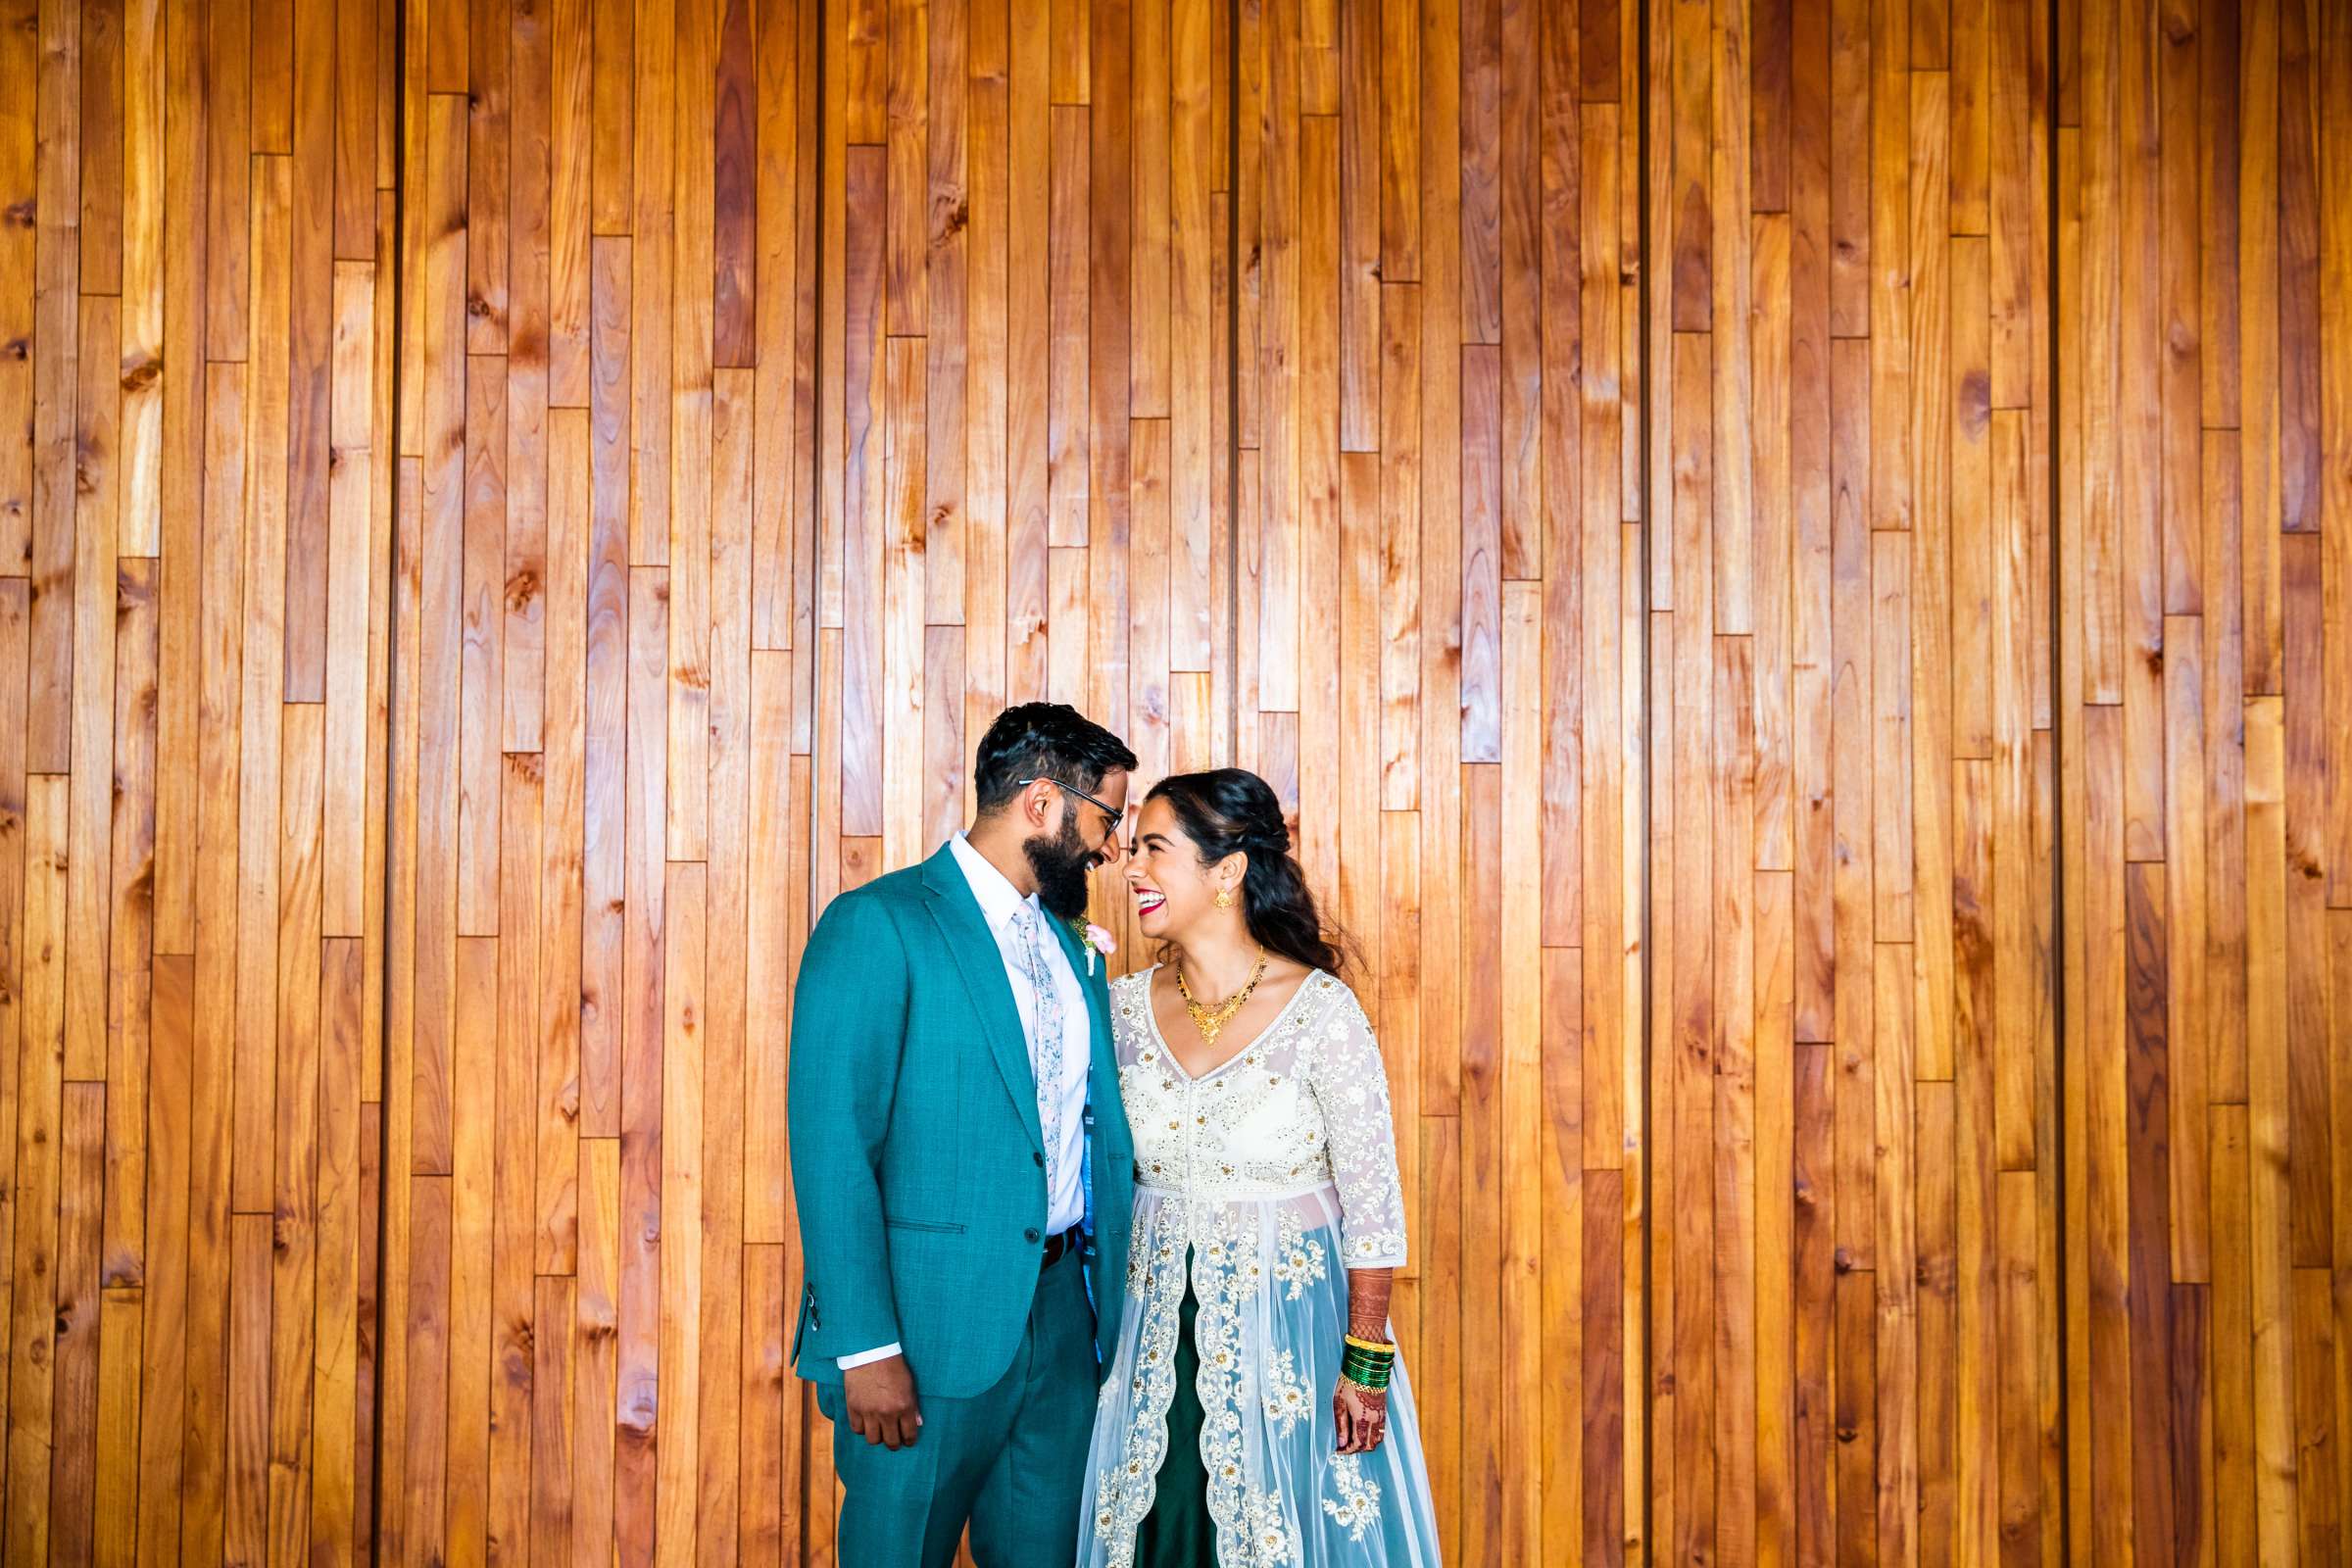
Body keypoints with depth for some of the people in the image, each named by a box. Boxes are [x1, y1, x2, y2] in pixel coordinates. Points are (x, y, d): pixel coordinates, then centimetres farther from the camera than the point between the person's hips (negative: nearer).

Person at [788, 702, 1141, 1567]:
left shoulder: (1073, 943, 13)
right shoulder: (878, 925, -11)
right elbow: (831, 1145, -15)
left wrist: (1109, 1294, 8)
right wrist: (865, 1347, -19)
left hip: (1064, 1312, 7)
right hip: (933, 1322, -6)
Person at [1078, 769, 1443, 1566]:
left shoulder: (1319, 1010, -14)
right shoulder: (1126, 1006, 0)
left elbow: (1374, 1201, -11)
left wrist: (1366, 1366, -11)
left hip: (1288, 1324, -4)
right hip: (1158, 1327, 4)